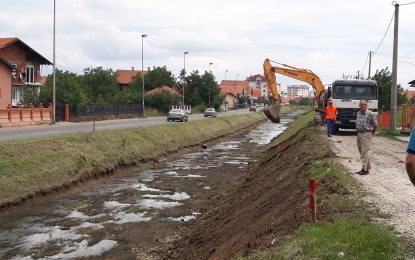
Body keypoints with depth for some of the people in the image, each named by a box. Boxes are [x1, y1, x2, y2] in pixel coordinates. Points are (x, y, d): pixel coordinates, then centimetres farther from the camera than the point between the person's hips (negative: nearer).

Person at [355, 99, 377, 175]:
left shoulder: (370, 114, -11)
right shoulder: (358, 113, 9)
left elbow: (375, 125, -4)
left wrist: (372, 134, 5)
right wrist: (358, 131, 14)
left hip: (366, 134, -7)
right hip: (359, 134, 7)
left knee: (364, 152, -10)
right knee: (361, 152, 12)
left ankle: (364, 169, -7)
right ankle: (367, 167, 23)